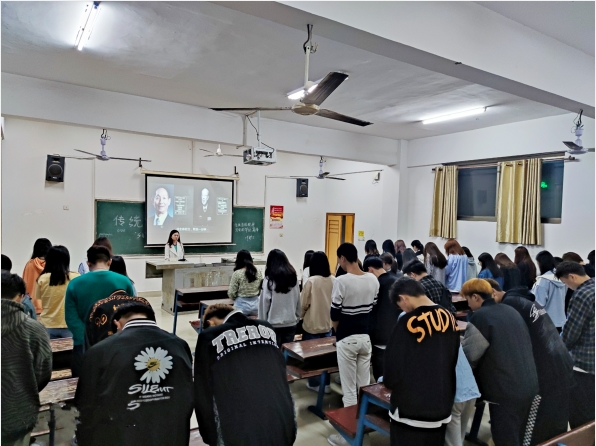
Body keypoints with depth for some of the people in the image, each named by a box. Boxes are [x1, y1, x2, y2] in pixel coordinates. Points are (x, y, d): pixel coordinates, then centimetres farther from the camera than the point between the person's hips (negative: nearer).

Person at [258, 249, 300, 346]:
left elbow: (264, 304, -8)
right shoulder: (293, 278, 0)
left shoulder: (269, 280, -12)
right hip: (291, 323, 4)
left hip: (274, 324, -3)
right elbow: (298, 302, 7)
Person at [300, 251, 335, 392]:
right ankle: (325, 383, 24)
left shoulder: (311, 281, -18)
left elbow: (303, 304, -9)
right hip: (328, 323, 4)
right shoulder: (334, 280, -6)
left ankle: (315, 383, 21)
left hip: (312, 324, -4)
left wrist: (300, 316, 10)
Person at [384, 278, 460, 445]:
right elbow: (453, 359, 11)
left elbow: (394, 362, -14)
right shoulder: (450, 319, 0)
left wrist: (389, 382, 7)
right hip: (442, 403, 7)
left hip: (412, 407, -6)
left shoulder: (409, 321, -20)